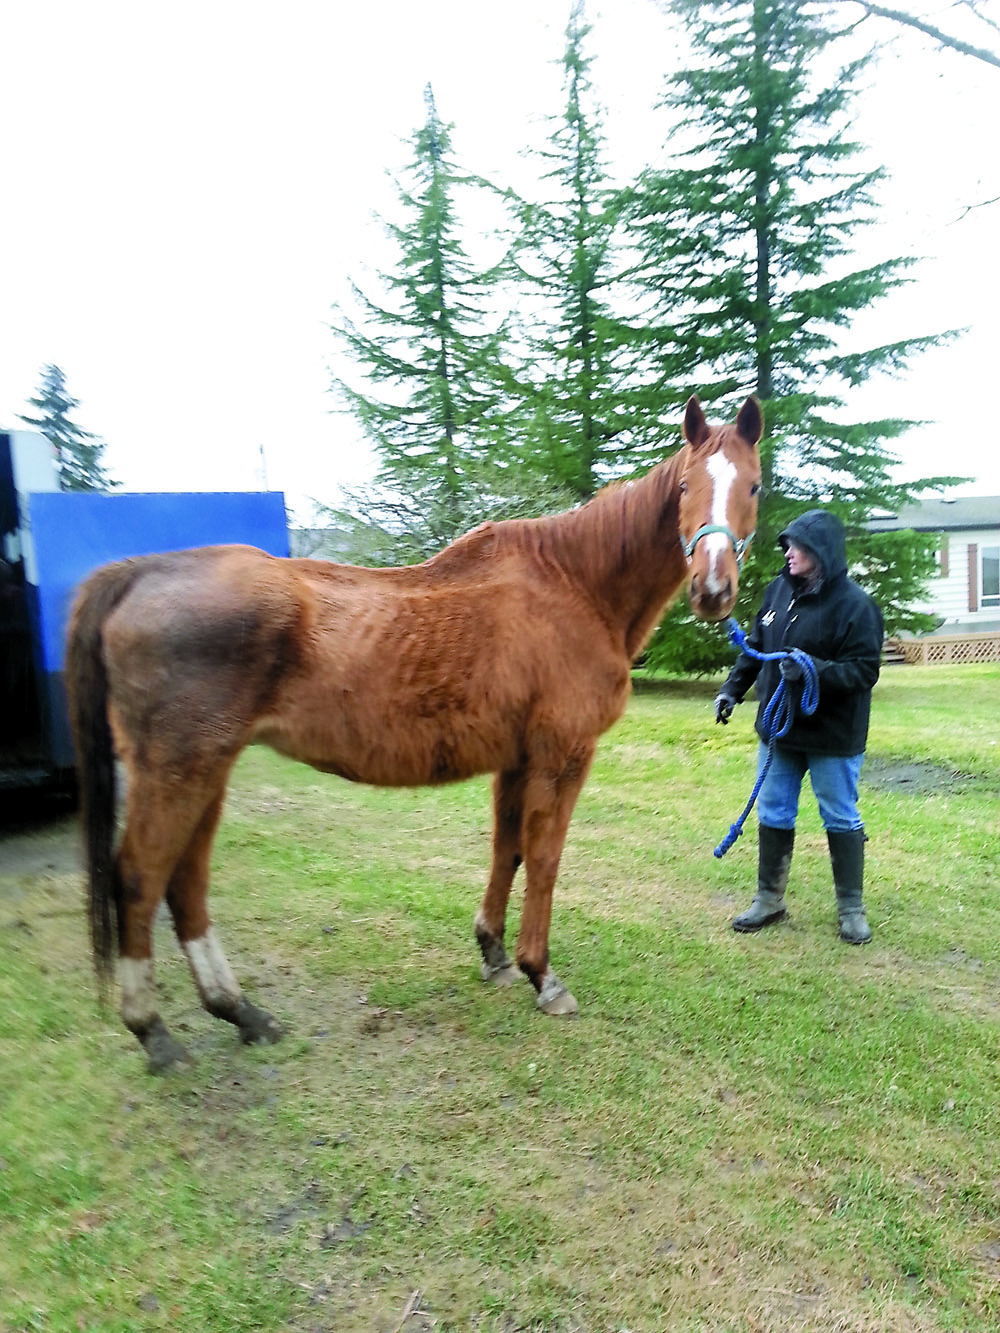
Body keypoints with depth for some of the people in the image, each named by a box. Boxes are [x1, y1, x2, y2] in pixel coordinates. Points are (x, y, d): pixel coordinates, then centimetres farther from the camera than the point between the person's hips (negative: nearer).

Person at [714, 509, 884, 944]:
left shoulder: (854, 604, -18)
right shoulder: (779, 590, 1)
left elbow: (864, 672, -19)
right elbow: (755, 647, 12)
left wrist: (815, 670, -33)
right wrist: (732, 689, 7)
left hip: (832, 736, -6)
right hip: (778, 728, 6)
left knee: (841, 819, 9)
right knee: (773, 816, 14)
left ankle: (851, 909, 26)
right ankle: (768, 900, 30)